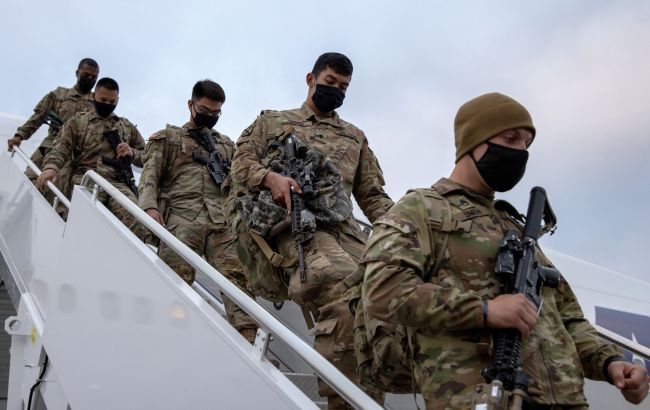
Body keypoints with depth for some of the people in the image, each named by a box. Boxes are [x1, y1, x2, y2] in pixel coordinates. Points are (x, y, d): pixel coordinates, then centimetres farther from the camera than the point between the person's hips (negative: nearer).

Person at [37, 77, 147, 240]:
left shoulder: (127, 127, 25)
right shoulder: (77, 121, 18)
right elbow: (61, 148, 4)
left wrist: (132, 153, 4)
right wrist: (51, 166, -18)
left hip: (118, 183, 2)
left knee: (137, 224, -28)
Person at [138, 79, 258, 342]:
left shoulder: (227, 145, 31)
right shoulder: (167, 138, 22)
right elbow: (150, 175, 8)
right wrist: (150, 206, -12)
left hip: (223, 220, 2)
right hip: (182, 216, -1)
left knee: (236, 274, -18)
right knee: (177, 277, -14)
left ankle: (249, 339, -28)